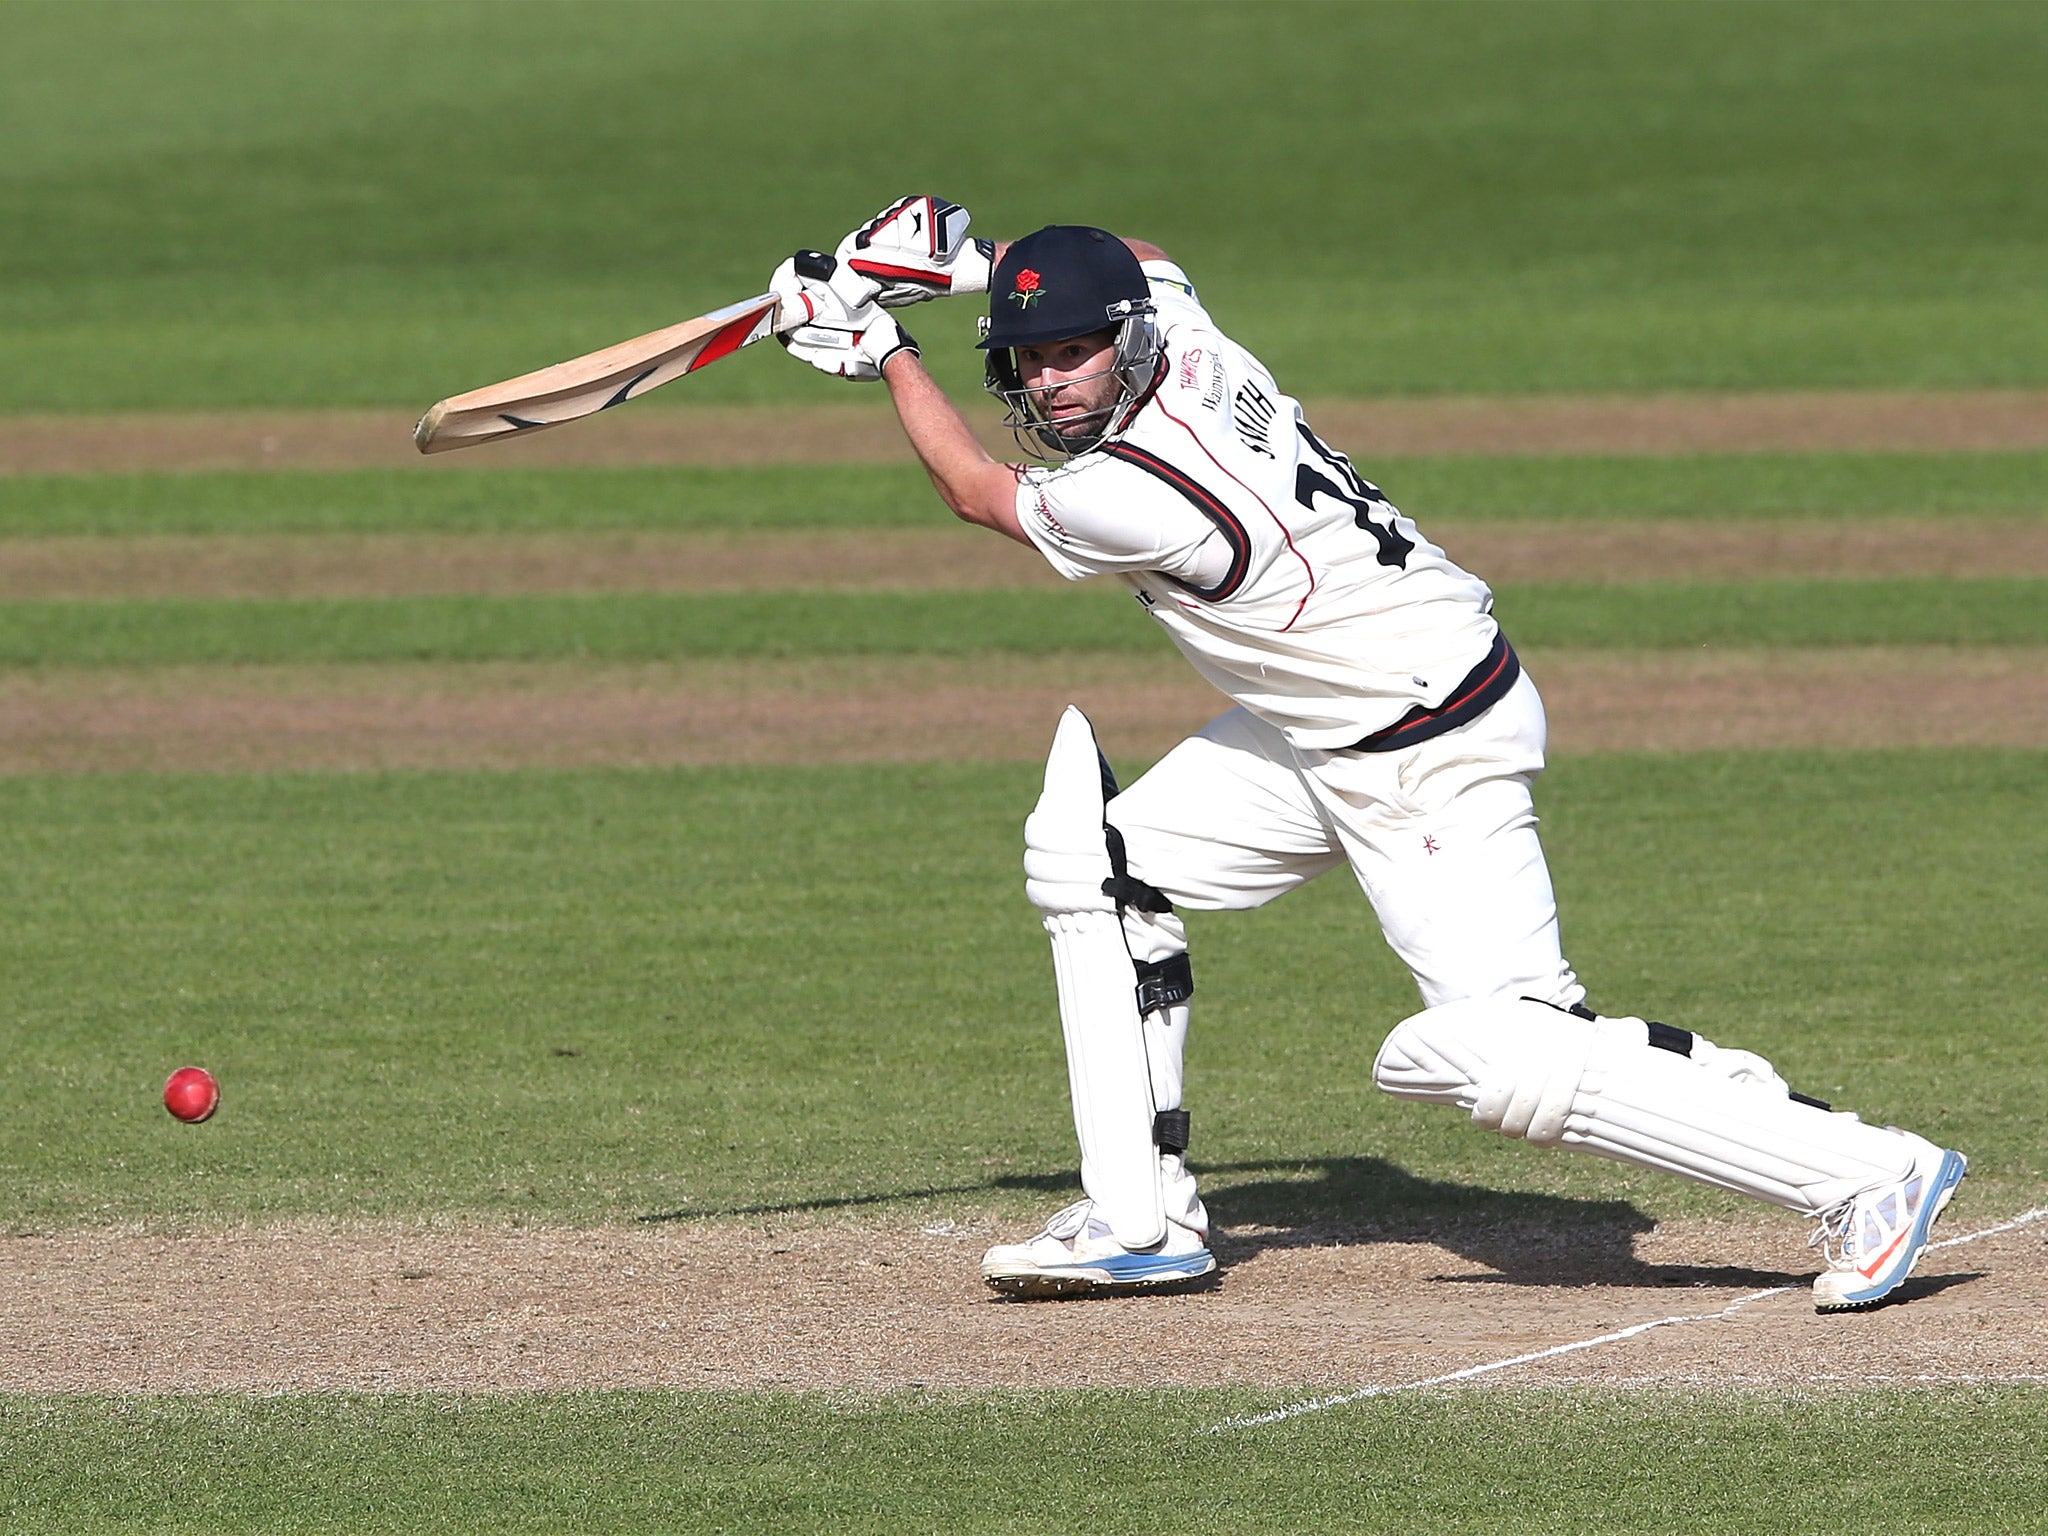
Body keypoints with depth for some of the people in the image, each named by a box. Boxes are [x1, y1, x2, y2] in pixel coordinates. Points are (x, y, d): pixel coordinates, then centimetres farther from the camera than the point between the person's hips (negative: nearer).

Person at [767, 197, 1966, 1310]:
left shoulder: (1129, 497, -27)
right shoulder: (1179, 332, -4)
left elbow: (979, 491, -5)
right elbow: (1143, 262, 23)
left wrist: (880, 349, 5)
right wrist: (968, 255, 13)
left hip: (1433, 761, -10)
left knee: (1505, 1052, -21)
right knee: (1097, 858, 11)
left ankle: (1867, 1172, -16)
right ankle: (1141, 1220, 14)